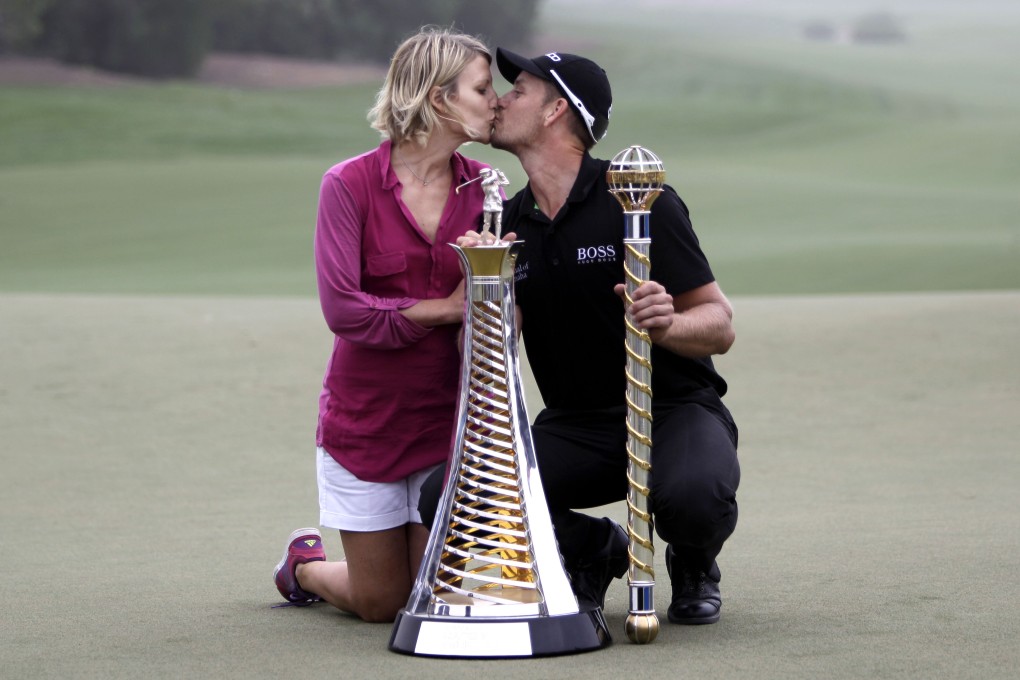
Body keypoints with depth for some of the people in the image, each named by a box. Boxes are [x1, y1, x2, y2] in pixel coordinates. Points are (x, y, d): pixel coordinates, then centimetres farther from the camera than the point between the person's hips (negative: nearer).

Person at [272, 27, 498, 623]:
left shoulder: (483, 187, 0)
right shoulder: (350, 184, -12)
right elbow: (342, 309, -19)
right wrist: (444, 309, -16)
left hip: (448, 417, 3)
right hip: (365, 420, -3)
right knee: (381, 604, 5)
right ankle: (305, 565, 36)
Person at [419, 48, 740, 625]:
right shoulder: (506, 225, 5)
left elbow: (720, 326, -11)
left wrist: (666, 324, -33)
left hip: (677, 409, -4)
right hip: (575, 426, 4)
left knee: (696, 492, -39)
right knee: (445, 497, -20)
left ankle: (694, 565, 1)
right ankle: (593, 548, 8)